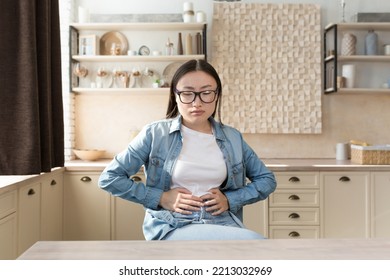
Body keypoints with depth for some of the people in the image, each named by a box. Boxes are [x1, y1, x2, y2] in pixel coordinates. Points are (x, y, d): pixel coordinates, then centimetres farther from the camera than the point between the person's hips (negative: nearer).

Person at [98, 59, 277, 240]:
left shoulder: (233, 138, 9)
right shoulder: (155, 133, 0)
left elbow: (267, 179, 17)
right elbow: (109, 178, 0)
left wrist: (230, 200, 0)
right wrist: (161, 198, -8)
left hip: (222, 223, 5)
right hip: (172, 227, -4)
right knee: (255, 242, -29)